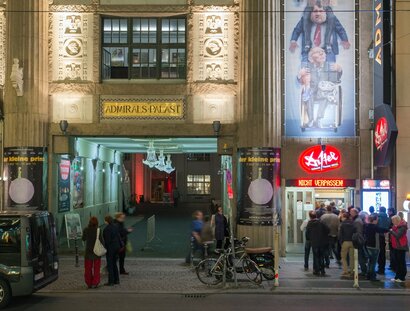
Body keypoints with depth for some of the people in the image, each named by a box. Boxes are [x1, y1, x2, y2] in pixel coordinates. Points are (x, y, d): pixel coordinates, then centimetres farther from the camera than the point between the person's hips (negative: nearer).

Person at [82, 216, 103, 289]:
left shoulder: (86, 230, -7)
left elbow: (83, 239, 7)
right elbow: (101, 240, -13)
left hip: (88, 251, 2)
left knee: (88, 268, 13)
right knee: (96, 268, 8)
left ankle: (89, 283, 16)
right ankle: (95, 283, 5)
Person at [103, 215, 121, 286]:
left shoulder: (107, 229, -17)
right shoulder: (115, 227, 6)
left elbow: (107, 240, -18)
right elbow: (119, 237, 9)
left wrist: (106, 248, -11)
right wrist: (120, 246, 15)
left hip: (110, 248, -8)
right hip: (117, 247, 8)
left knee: (110, 265, -1)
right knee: (115, 264, 17)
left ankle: (111, 281, 1)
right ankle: (116, 280, 21)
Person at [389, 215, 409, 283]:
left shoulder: (402, 227, -16)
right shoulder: (395, 226, 11)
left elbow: (397, 235, -25)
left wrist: (391, 231, -15)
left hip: (401, 247, -9)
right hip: (396, 246, 9)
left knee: (401, 262, -2)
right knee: (397, 262, 12)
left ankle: (402, 278, 4)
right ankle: (397, 276, 18)